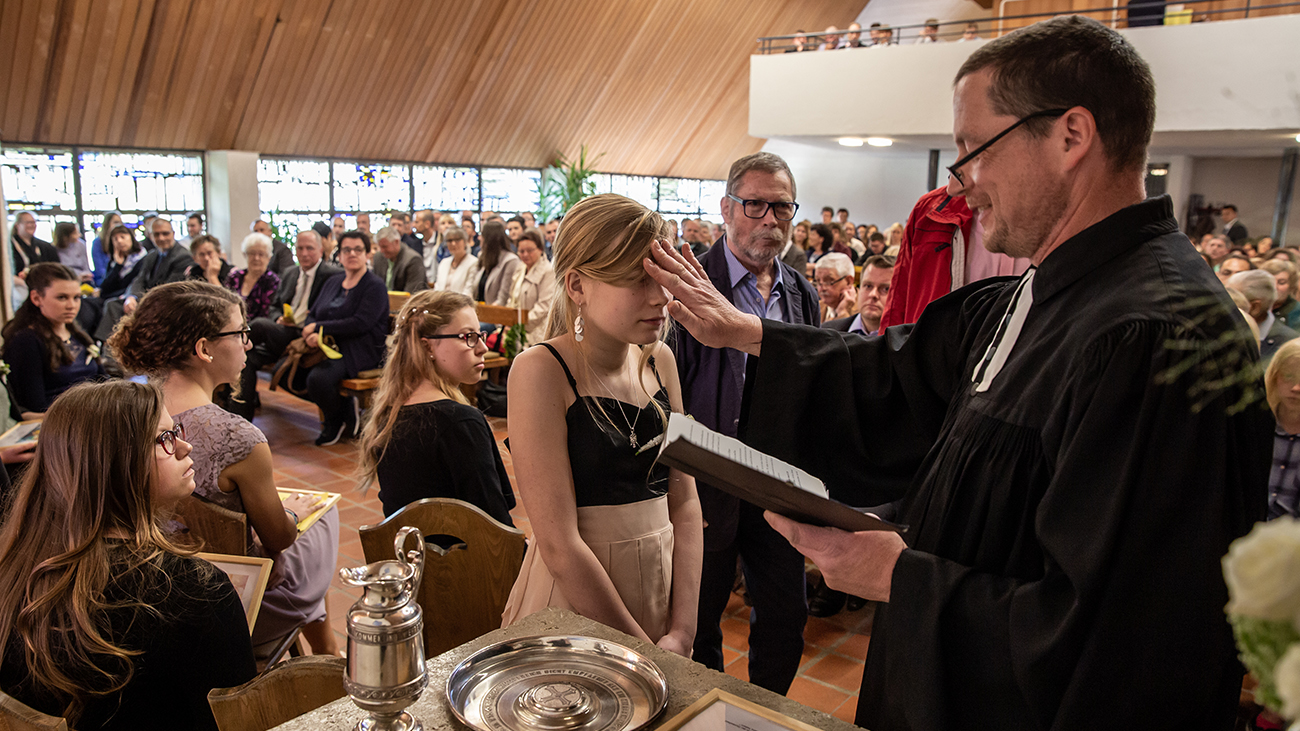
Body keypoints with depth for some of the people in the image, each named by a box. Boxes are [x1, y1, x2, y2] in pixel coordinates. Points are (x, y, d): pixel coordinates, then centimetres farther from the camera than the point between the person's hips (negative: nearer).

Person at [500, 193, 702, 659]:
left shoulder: (659, 360, 1)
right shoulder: (540, 371, -17)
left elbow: (684, 500, 1)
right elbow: (560, 544, -20)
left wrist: (682, 632, -7)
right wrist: (642, 653, -15)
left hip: (664, 581, 6)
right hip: (573, 597, -5)